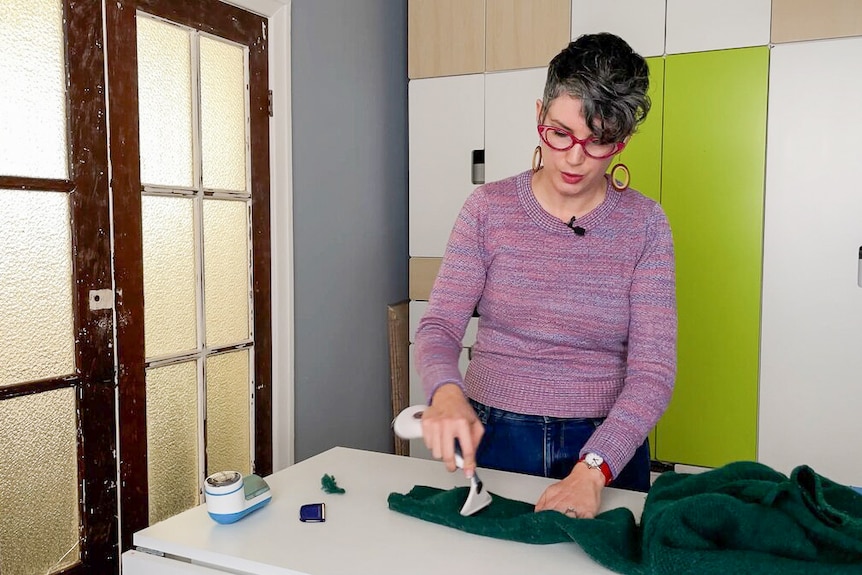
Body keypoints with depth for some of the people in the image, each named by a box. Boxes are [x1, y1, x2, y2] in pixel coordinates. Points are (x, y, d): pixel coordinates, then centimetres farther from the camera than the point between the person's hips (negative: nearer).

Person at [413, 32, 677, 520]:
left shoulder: (644, 224, -7)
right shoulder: (489, 208, -6)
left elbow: (653, 369, -12)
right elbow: (439, 325, -8)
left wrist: (593, 470, -25)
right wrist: (446, 392, -30)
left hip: (607, 447, 0)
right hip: (492, 438, 1)